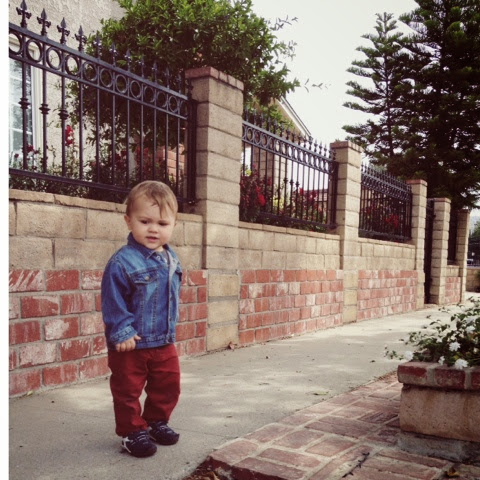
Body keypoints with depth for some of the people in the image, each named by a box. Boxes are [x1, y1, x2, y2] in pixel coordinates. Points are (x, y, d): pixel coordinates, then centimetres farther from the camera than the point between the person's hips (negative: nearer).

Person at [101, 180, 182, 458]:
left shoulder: (171, 260, 1)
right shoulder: (122, 262, -21)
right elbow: (112, 302, -19)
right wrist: (122, 332, -22)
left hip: (164, 341, 7)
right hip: (131, 344, -6)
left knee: (168, 385, 18)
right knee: (128, 390, 8)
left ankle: (157, 421, 38)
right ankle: (132, 431, 26)